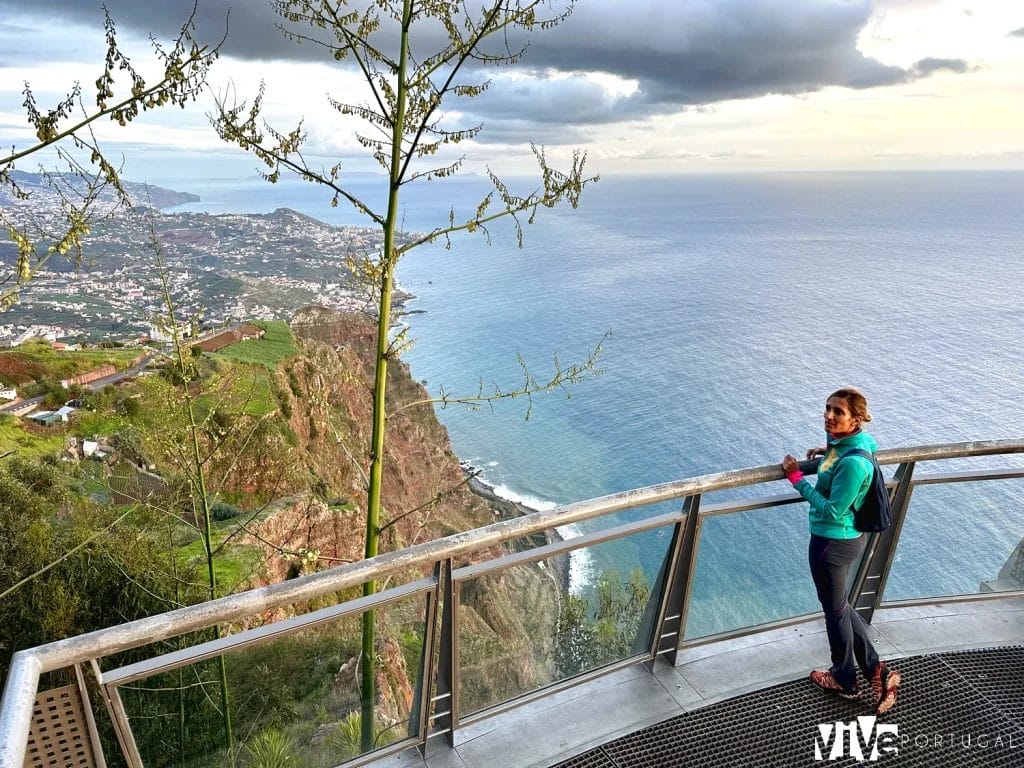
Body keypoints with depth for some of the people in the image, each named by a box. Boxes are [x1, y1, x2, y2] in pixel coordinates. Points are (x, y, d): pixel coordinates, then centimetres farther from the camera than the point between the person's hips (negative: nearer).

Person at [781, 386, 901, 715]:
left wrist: (797, 477, -20)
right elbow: (872, 446, 25)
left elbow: (832, 511, -25)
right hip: (848, 538, 9)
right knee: (841, 605, 25)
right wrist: (830, 451, 15)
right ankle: (876, 671, 31)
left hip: (832, 542, -9)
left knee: (835, 610, 13)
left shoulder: (852, 463, -31)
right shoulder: (859, 441, -2)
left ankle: (844, 680, 35)